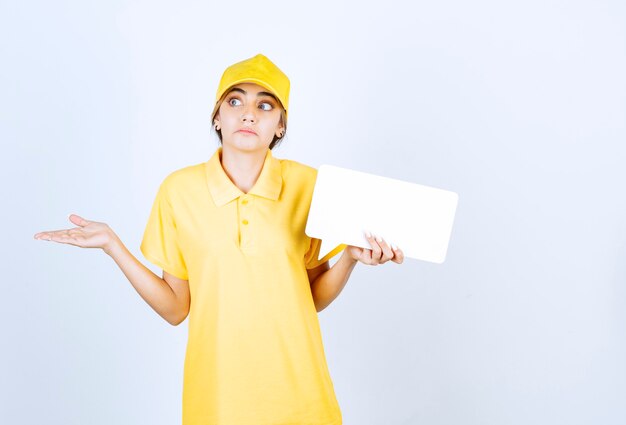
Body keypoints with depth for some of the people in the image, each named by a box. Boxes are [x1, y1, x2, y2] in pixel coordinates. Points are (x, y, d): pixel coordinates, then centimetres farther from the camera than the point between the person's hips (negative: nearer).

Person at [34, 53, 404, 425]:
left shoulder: (308, 184, -8)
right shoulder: (179, 189, -7)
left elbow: (313, 298, 1)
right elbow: (175, 309, -3)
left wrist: (351, 257, -16)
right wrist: (112, 245, -11)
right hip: (216, 392, 0)